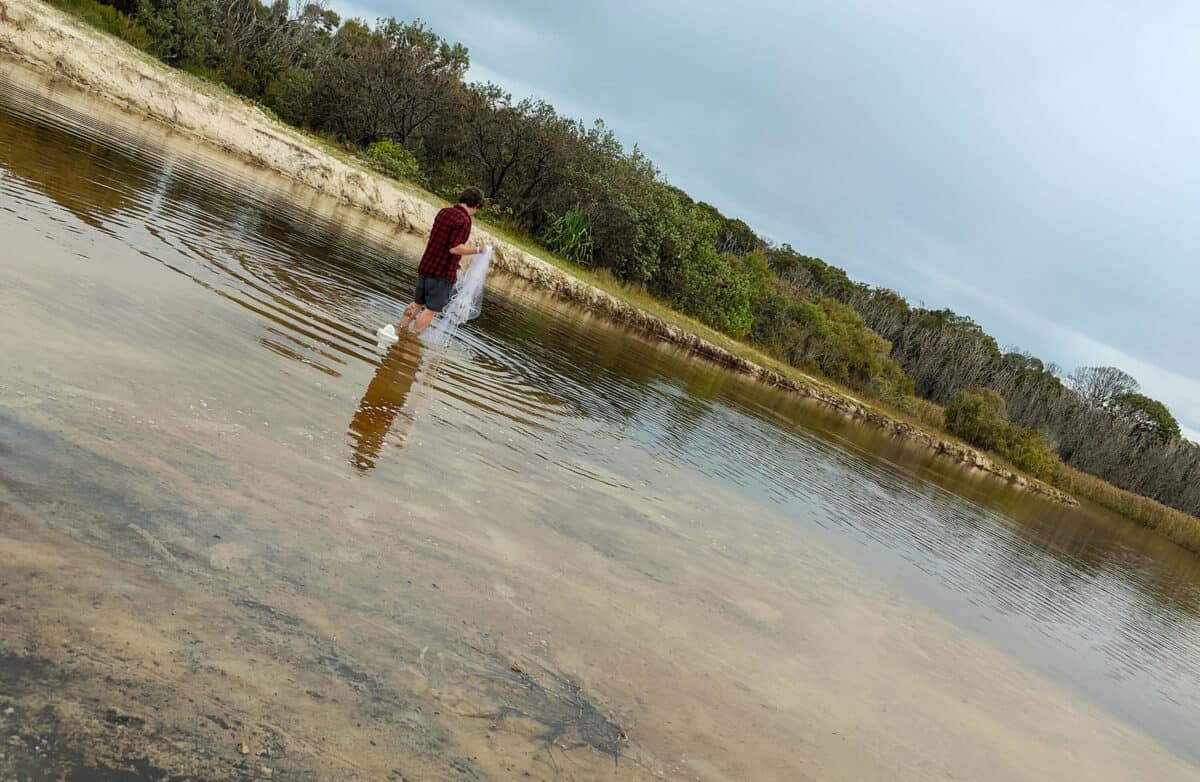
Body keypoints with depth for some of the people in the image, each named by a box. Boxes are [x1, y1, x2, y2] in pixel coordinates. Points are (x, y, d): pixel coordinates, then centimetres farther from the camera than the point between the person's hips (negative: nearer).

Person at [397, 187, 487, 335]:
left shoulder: (444, 212, 8)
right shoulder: (464, 220, -17)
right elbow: (455, 248, -24)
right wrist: (477, 250, -11)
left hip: (426, 267, 8)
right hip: (443, 272, -8)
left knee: (417, 303, 19)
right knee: (431, 309, 1)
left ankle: (398, 332, 23)